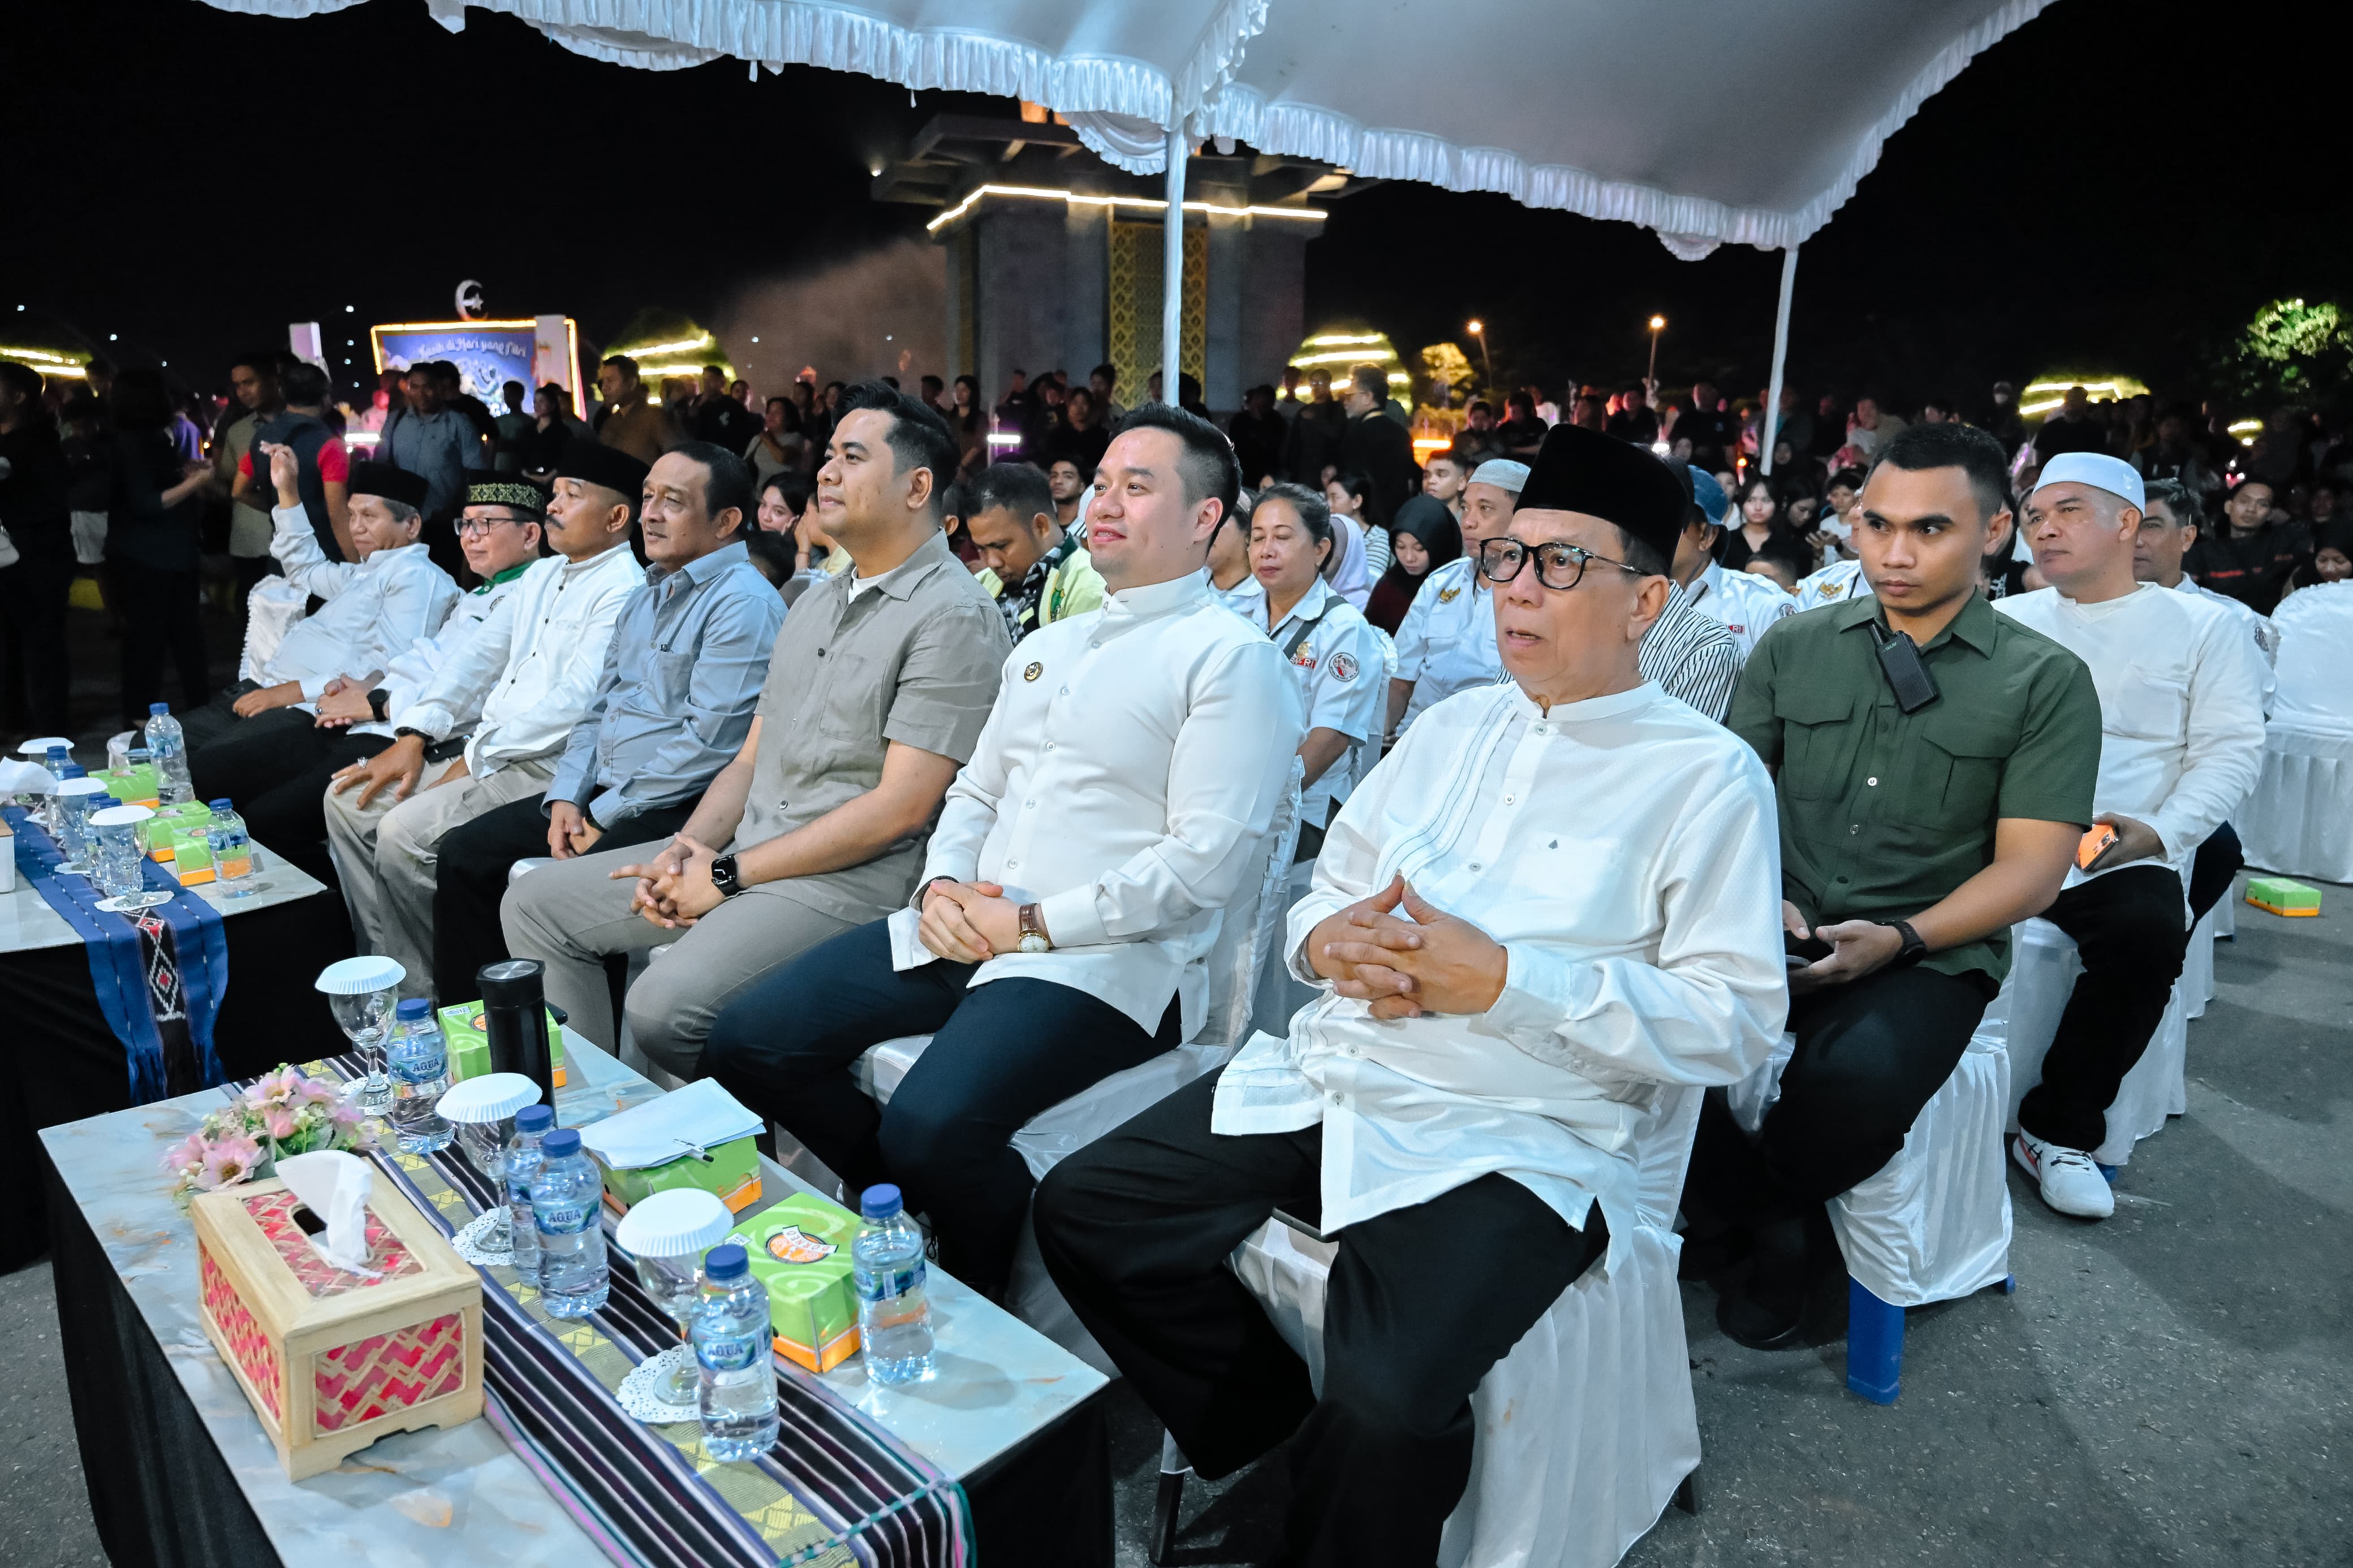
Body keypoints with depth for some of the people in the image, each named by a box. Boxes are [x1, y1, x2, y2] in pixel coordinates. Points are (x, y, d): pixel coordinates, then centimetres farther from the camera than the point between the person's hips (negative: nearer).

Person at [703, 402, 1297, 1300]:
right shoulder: (1045, 648, 21)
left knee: (932, 1125, -30)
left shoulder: (1231, 657, -5)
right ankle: (911, 1210, 17)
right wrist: (941, 885, -1)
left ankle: (982, 1294, 3)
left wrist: (1036, 922, -15)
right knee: (751, 1040, -2)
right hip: (964, 929, 8)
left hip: (1104, 958, -7)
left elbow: (1208, 860, -14)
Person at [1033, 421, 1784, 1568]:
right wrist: (1327, 941, -7)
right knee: (1083, 1211, -2)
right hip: (1330, 1077, 6)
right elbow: (1324, 894, 18)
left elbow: (1736, 1024, -9)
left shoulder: (1708, 777, -2)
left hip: (1512, 1139, -6)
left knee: (1387, 1406, -28)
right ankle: (1273, 1447, 16)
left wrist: (1507, 980, -18)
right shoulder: (1456, 726, 15)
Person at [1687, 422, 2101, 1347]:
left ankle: (1753, 1215, 2)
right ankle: (1772, 1228, 1)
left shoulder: (2046, 682, 3)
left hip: (1930, 955, -2)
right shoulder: (1792, 649, 11)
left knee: (1854, 1076, -34)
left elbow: (2031, 868, -2)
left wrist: (1898, 939, -16)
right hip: (1779, 936, 3)